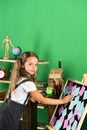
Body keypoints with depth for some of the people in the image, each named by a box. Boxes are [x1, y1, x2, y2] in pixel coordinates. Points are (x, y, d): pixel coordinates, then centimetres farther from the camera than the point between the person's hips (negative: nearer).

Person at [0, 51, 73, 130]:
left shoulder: (19, 78, 7)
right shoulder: (28, 83, -20)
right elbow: (43, 100, -18)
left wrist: (30, 97, 5)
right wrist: (63, 101, -13)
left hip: (7, 111, 9)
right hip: (10, 115, -9)